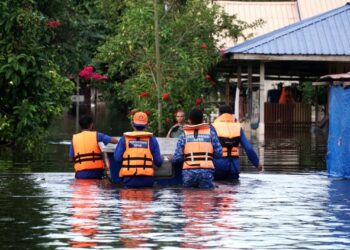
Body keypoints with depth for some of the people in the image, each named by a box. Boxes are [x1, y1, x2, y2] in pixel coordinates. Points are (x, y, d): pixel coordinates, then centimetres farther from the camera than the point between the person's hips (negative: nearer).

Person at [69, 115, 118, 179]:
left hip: (80, 174, 2)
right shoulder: (96, 135, 1)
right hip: (95, 172, -1)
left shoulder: (74, 138, 7)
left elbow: (71, 159, 8)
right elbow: (114, 141, -5)